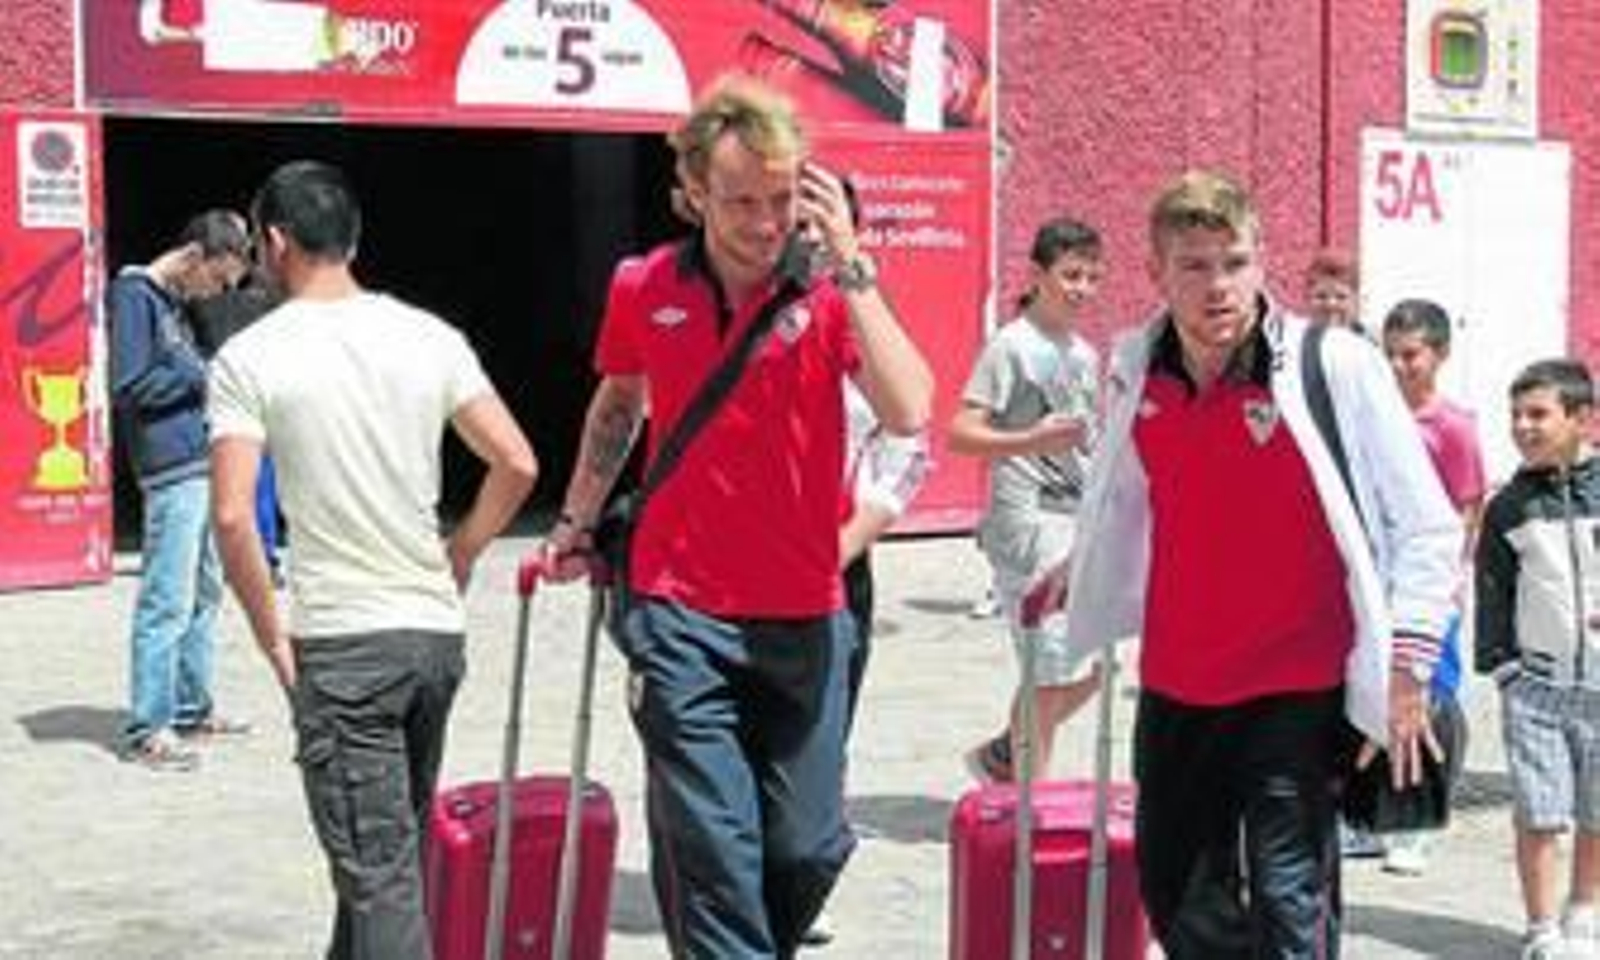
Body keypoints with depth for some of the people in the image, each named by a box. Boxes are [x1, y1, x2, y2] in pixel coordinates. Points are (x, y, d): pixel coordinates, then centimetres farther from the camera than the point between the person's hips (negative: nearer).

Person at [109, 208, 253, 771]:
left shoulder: (172, 301, 18)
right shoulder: (133, 295, -8)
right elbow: (129, 386, -15)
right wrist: (200, 374, -8)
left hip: (204, 466, 10)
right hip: (172, 471, -10)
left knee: (205, 593, 15)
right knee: (168, 603, -8)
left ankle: (193, 709, 25)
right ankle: (147, 729, -3)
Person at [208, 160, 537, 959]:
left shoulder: (249, 357, -7)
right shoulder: (430, 337, 5)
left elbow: (233, 516, -15)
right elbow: (517, 465, 2)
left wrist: (271, 636, -4)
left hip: (340, 644, -5)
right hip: (437, 631, 5)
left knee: (378, 871, -2)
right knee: (390, 851, 20)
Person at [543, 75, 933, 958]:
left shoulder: (834, 288, -5)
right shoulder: (643, 289, 1)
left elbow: (908, 413, -21)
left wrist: (848, 264, -22)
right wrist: (575, 522, 23)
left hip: (805, 618, 0)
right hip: (681, 616, 0)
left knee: (809, 845, 6)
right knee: (712, 848, -4)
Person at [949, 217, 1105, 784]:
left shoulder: (1084, 354, 15)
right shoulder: (1012, 345, -8)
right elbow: (960, 434, -16)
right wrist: (1031, 441, -29)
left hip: (1082, 523, 8)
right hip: (1029, 523, -8)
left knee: (1093, 664, 10)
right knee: (1051, 672, -7)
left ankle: (1003, 757, 27)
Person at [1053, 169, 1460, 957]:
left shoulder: (1338, 367, -14)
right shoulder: (1135, 371, 0)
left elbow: (1427, 530, -10)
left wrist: (1407, 666, -16)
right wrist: (1081, 571, 27)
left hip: (1297, 692, -5)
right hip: (1173, 688, 5)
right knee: (1175, 895, 17)